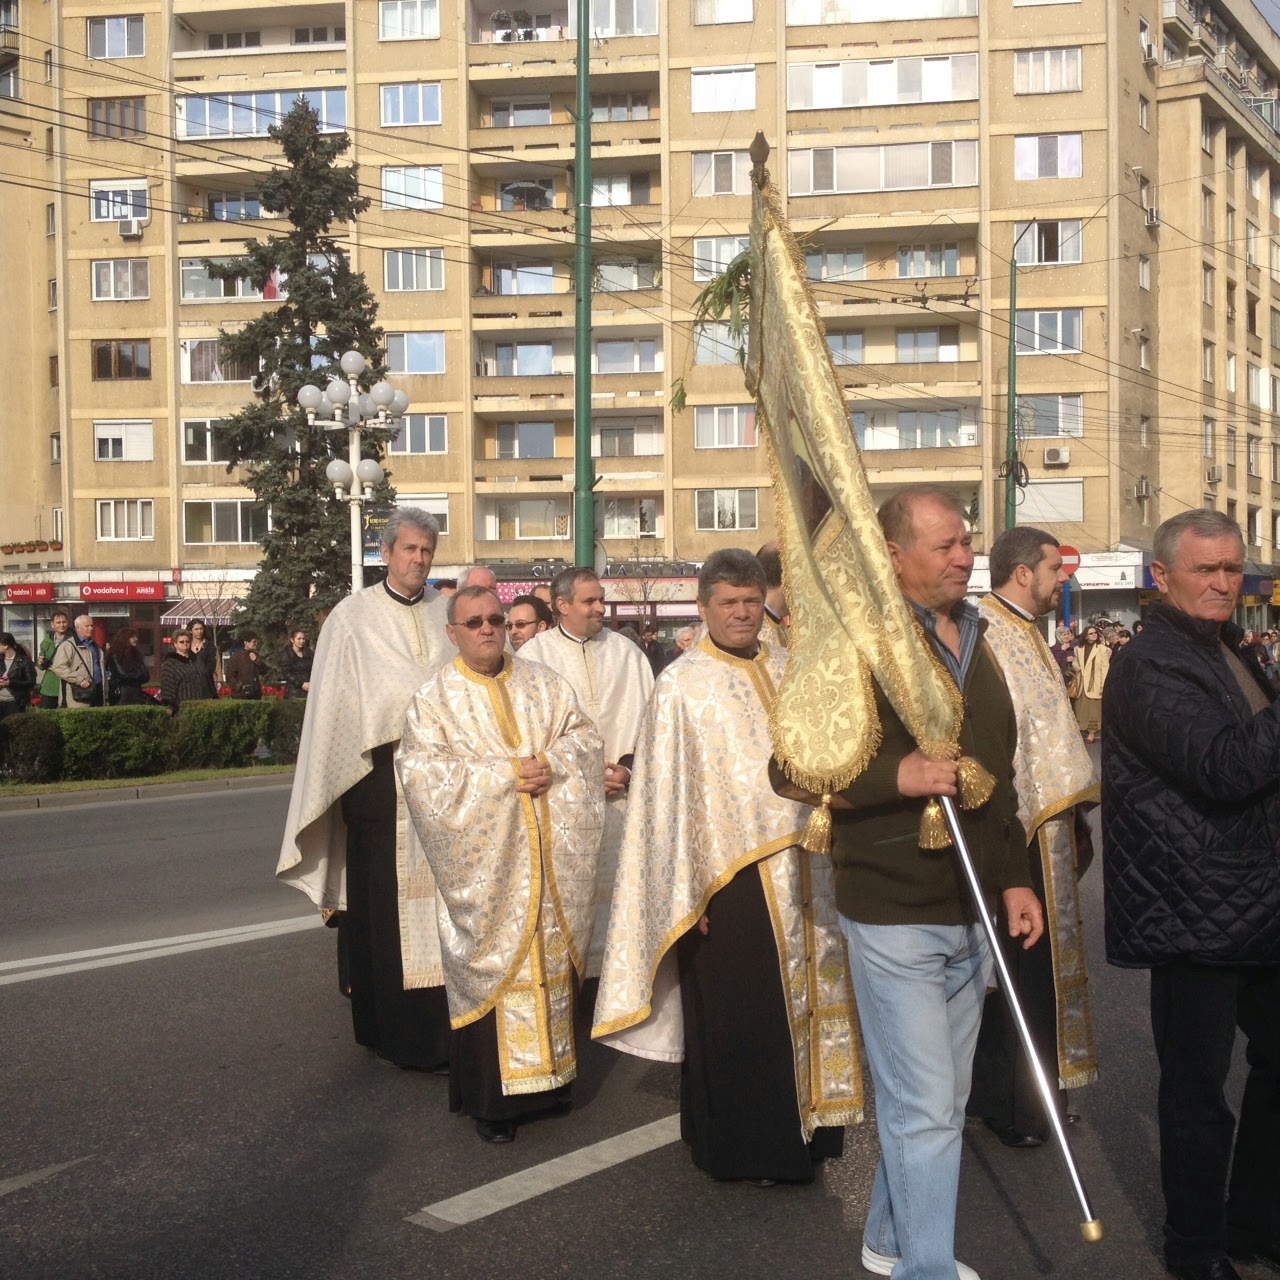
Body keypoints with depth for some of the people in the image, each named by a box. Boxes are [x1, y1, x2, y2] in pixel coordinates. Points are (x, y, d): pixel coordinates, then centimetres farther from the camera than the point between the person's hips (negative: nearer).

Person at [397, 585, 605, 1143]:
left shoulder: (543, 684, 10)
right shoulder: (435, 696, 0)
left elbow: (584, 738, 8)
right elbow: (422, 768, -11)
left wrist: (552, 765, -14)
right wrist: (503, 775, -16)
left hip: (550, 858, 4)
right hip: (483, 861, -3)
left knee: (551, 958, 7)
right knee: (492, 963, -2)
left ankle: (549, 1070, 21)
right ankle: (492, 1096, 7)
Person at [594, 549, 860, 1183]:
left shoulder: (790, 671, 8)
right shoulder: (681, 685, -6)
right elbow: (670, 795, -8)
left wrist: (827, 843, 8)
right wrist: (687, 892, -12)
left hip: (798, 870, 5)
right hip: (728, 873, -5)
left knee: (801, 1000, 12)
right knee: (737, 1018, 3)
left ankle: (798, 1126, 29)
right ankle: (744, 1147, 18)